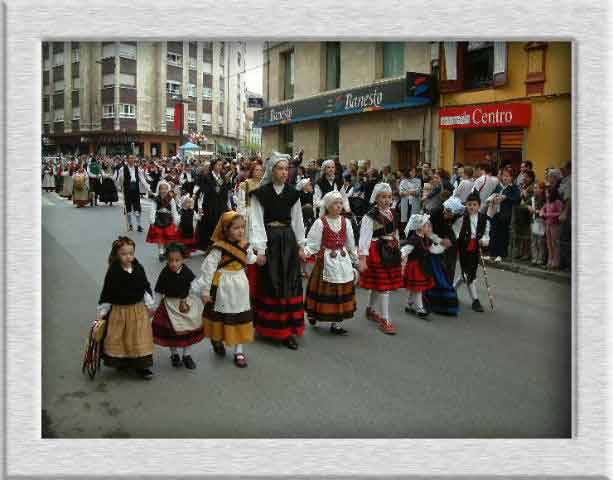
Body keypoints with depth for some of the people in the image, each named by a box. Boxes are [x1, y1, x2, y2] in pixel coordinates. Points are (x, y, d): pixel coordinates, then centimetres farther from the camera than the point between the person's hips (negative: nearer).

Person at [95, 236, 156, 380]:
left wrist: (150, 305, 8)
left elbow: (146, 287, 6)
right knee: (119, 339, 10)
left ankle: (142, 365, 17)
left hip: (139, 309, 2)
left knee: (140, 338, 5)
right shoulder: (113, 272, -12)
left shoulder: (138, 269, -4)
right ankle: (122, 363, 30)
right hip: (119, 310, -2)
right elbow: (106, 294, -7)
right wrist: (100, 313, -4)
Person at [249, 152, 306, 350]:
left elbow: (297, 221, 11)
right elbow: (257, 223, -7)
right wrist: (260, 250, -12)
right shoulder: (261, 193, -5)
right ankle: (269, 327, 14)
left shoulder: (293, 193, 6)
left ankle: (288, 329, 9)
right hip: (269, 241, -3)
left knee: (290, 283, 2)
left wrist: (301, 246, 8)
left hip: (288, 240, 4)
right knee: (269, 283, 2)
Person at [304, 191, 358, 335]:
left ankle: (336, 322, 14)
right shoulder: (320, 222, -8)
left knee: (341, 290, 6)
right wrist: (303, 252, -25)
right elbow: (313, 244, -10)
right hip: (326, 261, -4)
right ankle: (314, 314, 18)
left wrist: (356, 260, 16)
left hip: (343, 261, 4)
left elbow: (351, 244, 14)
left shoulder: (346, 222, 6)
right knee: (326, 291, -2)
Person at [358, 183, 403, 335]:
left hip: (391, 251, 7)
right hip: (377, 252, -7)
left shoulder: (391, 213, 9)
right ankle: (385, 320, 2)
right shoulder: (371, 216, -14)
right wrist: (362, 259, -21)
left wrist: (397, 252, 18)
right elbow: (364, 238, -17)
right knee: (384, 285, -6)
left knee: (377, 284, 17)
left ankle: (370, 310, 37)